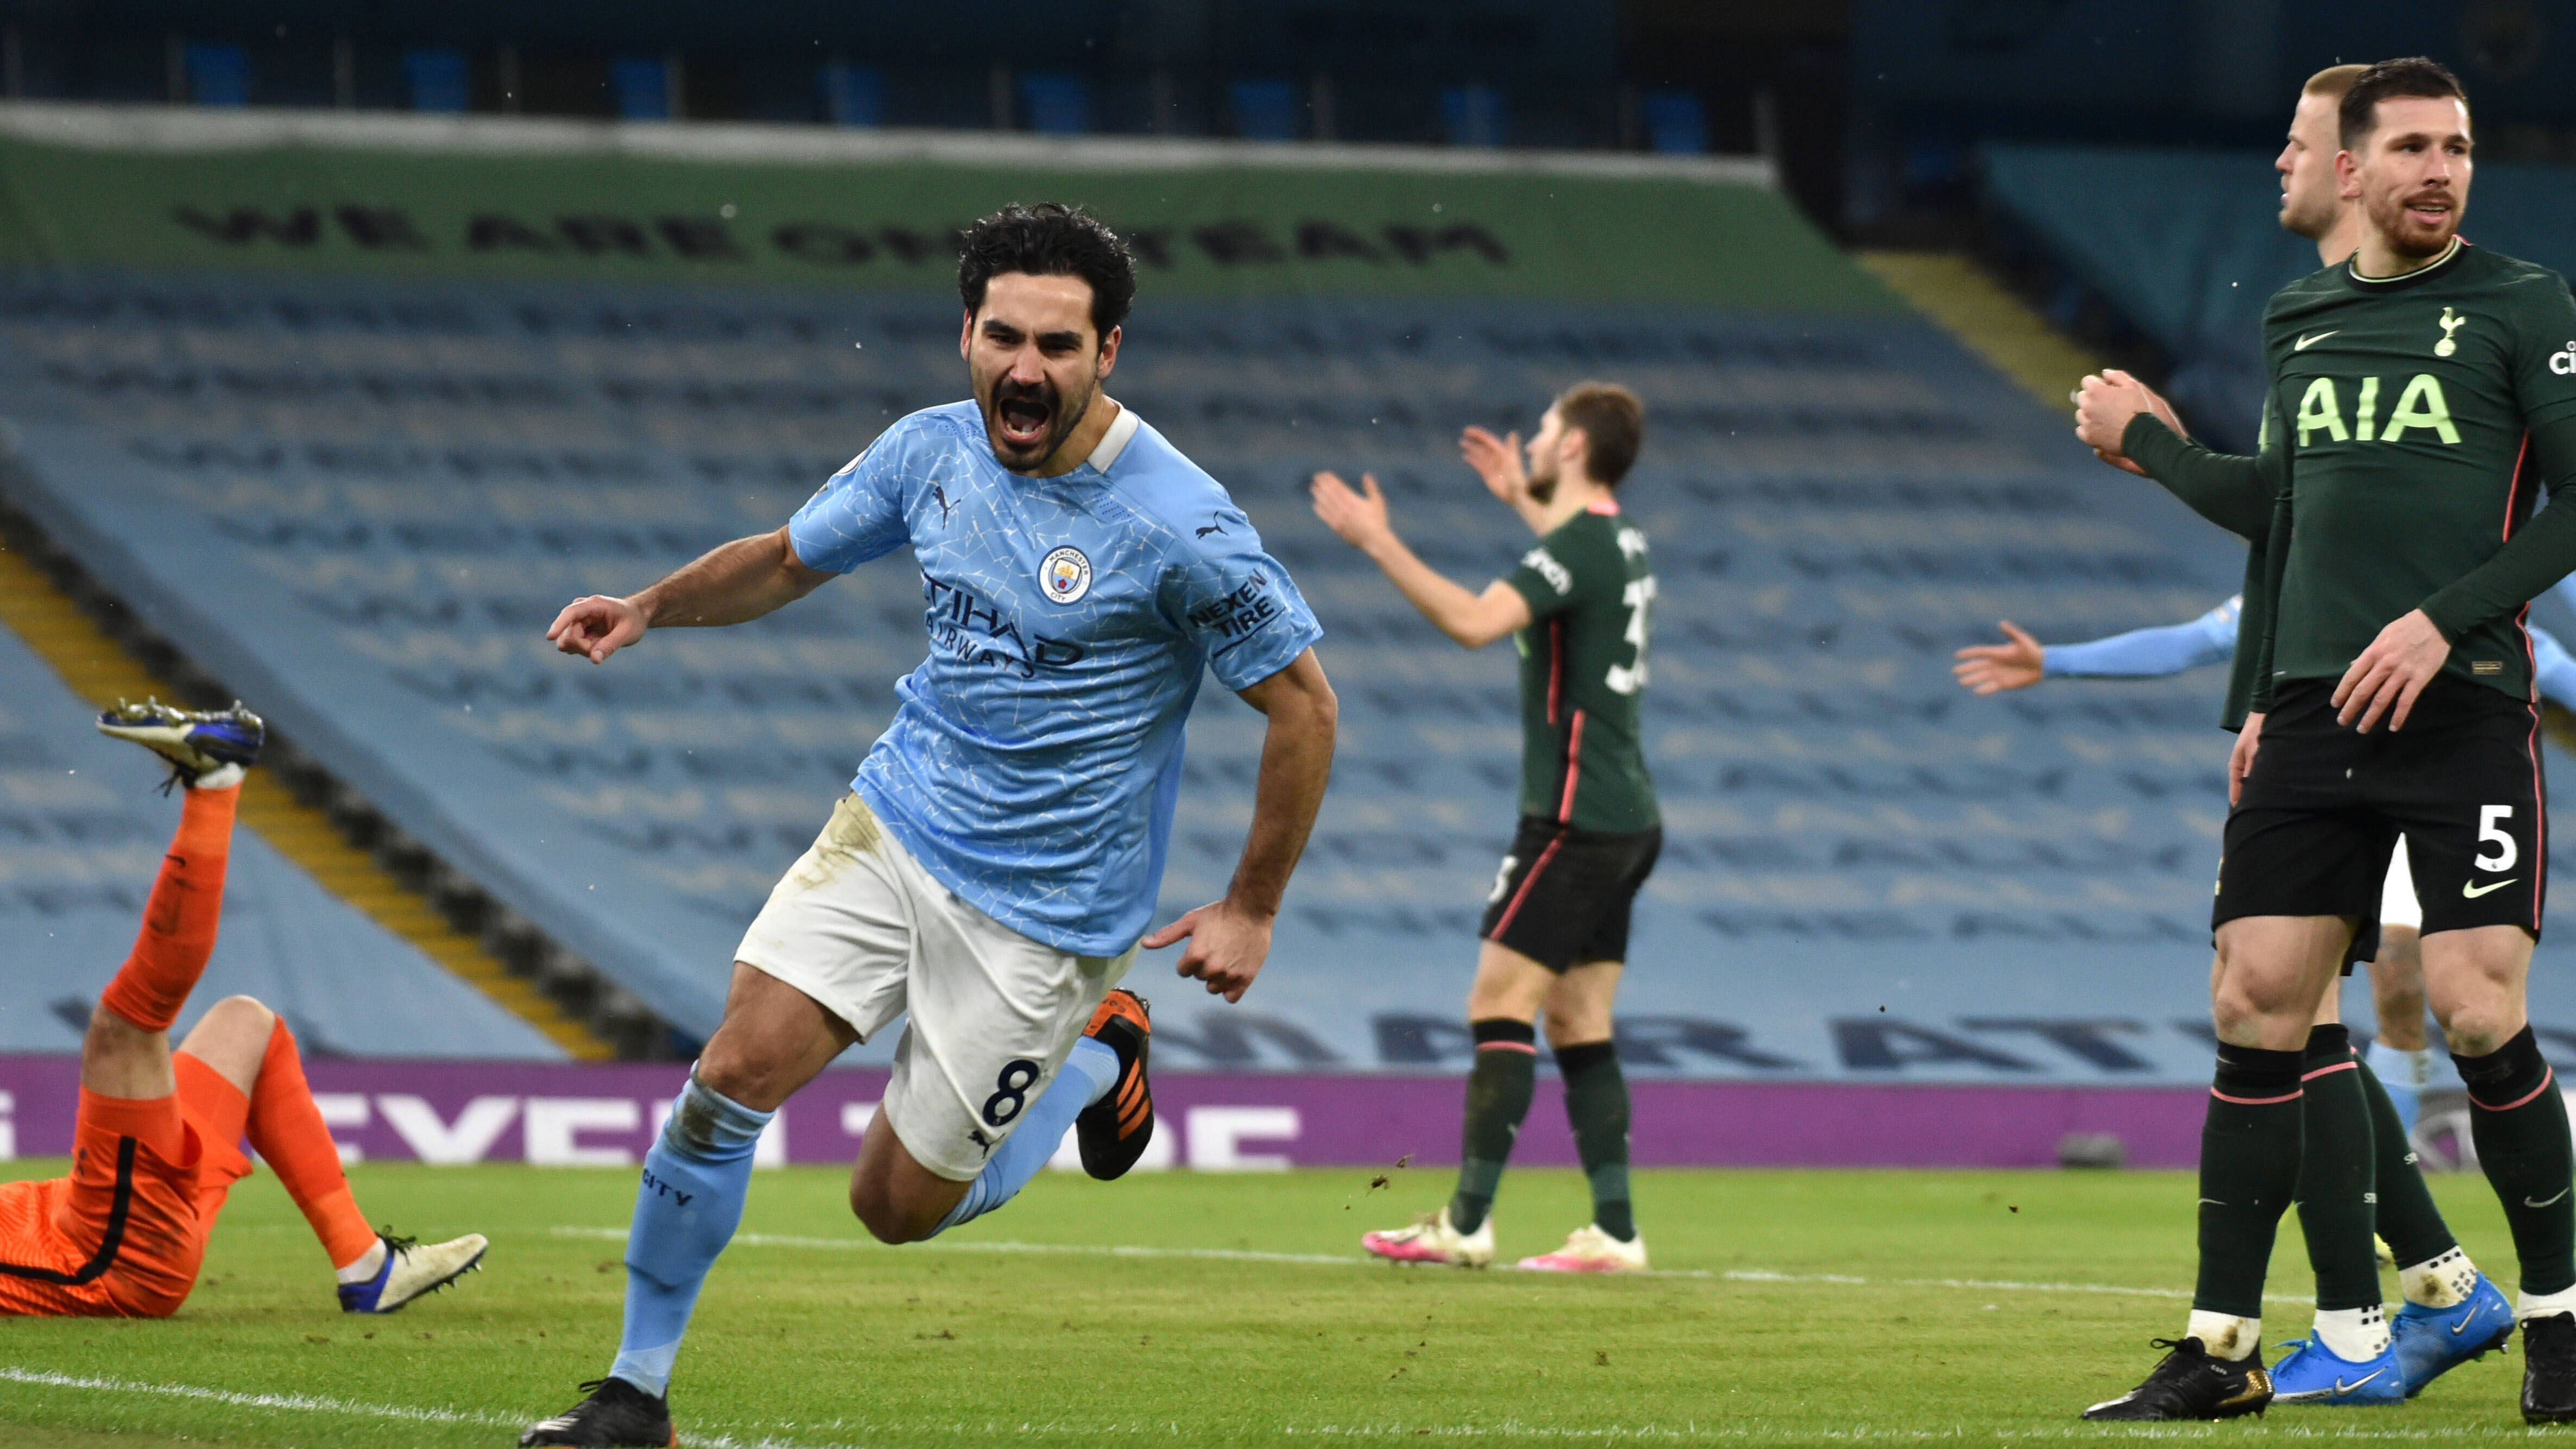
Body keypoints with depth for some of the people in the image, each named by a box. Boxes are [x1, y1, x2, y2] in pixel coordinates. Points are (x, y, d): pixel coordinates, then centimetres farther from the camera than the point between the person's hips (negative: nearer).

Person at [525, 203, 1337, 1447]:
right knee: (735, 1072, -14)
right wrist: (653, 606, -3)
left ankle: (1097, 1055, 30)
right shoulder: (933, 452, -4)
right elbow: (788, 559, 14)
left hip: (1045, 910, -4)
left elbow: (1302, 706, -11)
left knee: (900, 1205, 3)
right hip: (894, 829, 4)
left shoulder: (1178, 523, -20)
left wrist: (1251, 910, -7)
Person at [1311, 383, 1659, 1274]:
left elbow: (1474, 621, -31)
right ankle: (1615, 1231, 5)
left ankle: (1467, 1224, -13)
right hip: (1623, 822, 9)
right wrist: (1521, 502, 47)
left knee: (1500, 1008, -9)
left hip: (1575, 822, -9)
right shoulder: (1621, 546, 14)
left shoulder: (1576, 549, -15)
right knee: (1579, 1026, 9)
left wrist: (1378, 542, -26)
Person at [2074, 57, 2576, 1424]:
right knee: (2254, 1008, -1)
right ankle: (2221, 1347, 3)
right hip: (2312, 722, 5)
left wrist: (2444, 619, -14)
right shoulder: (2295, 320, 16)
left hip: (2463, 709, -4)